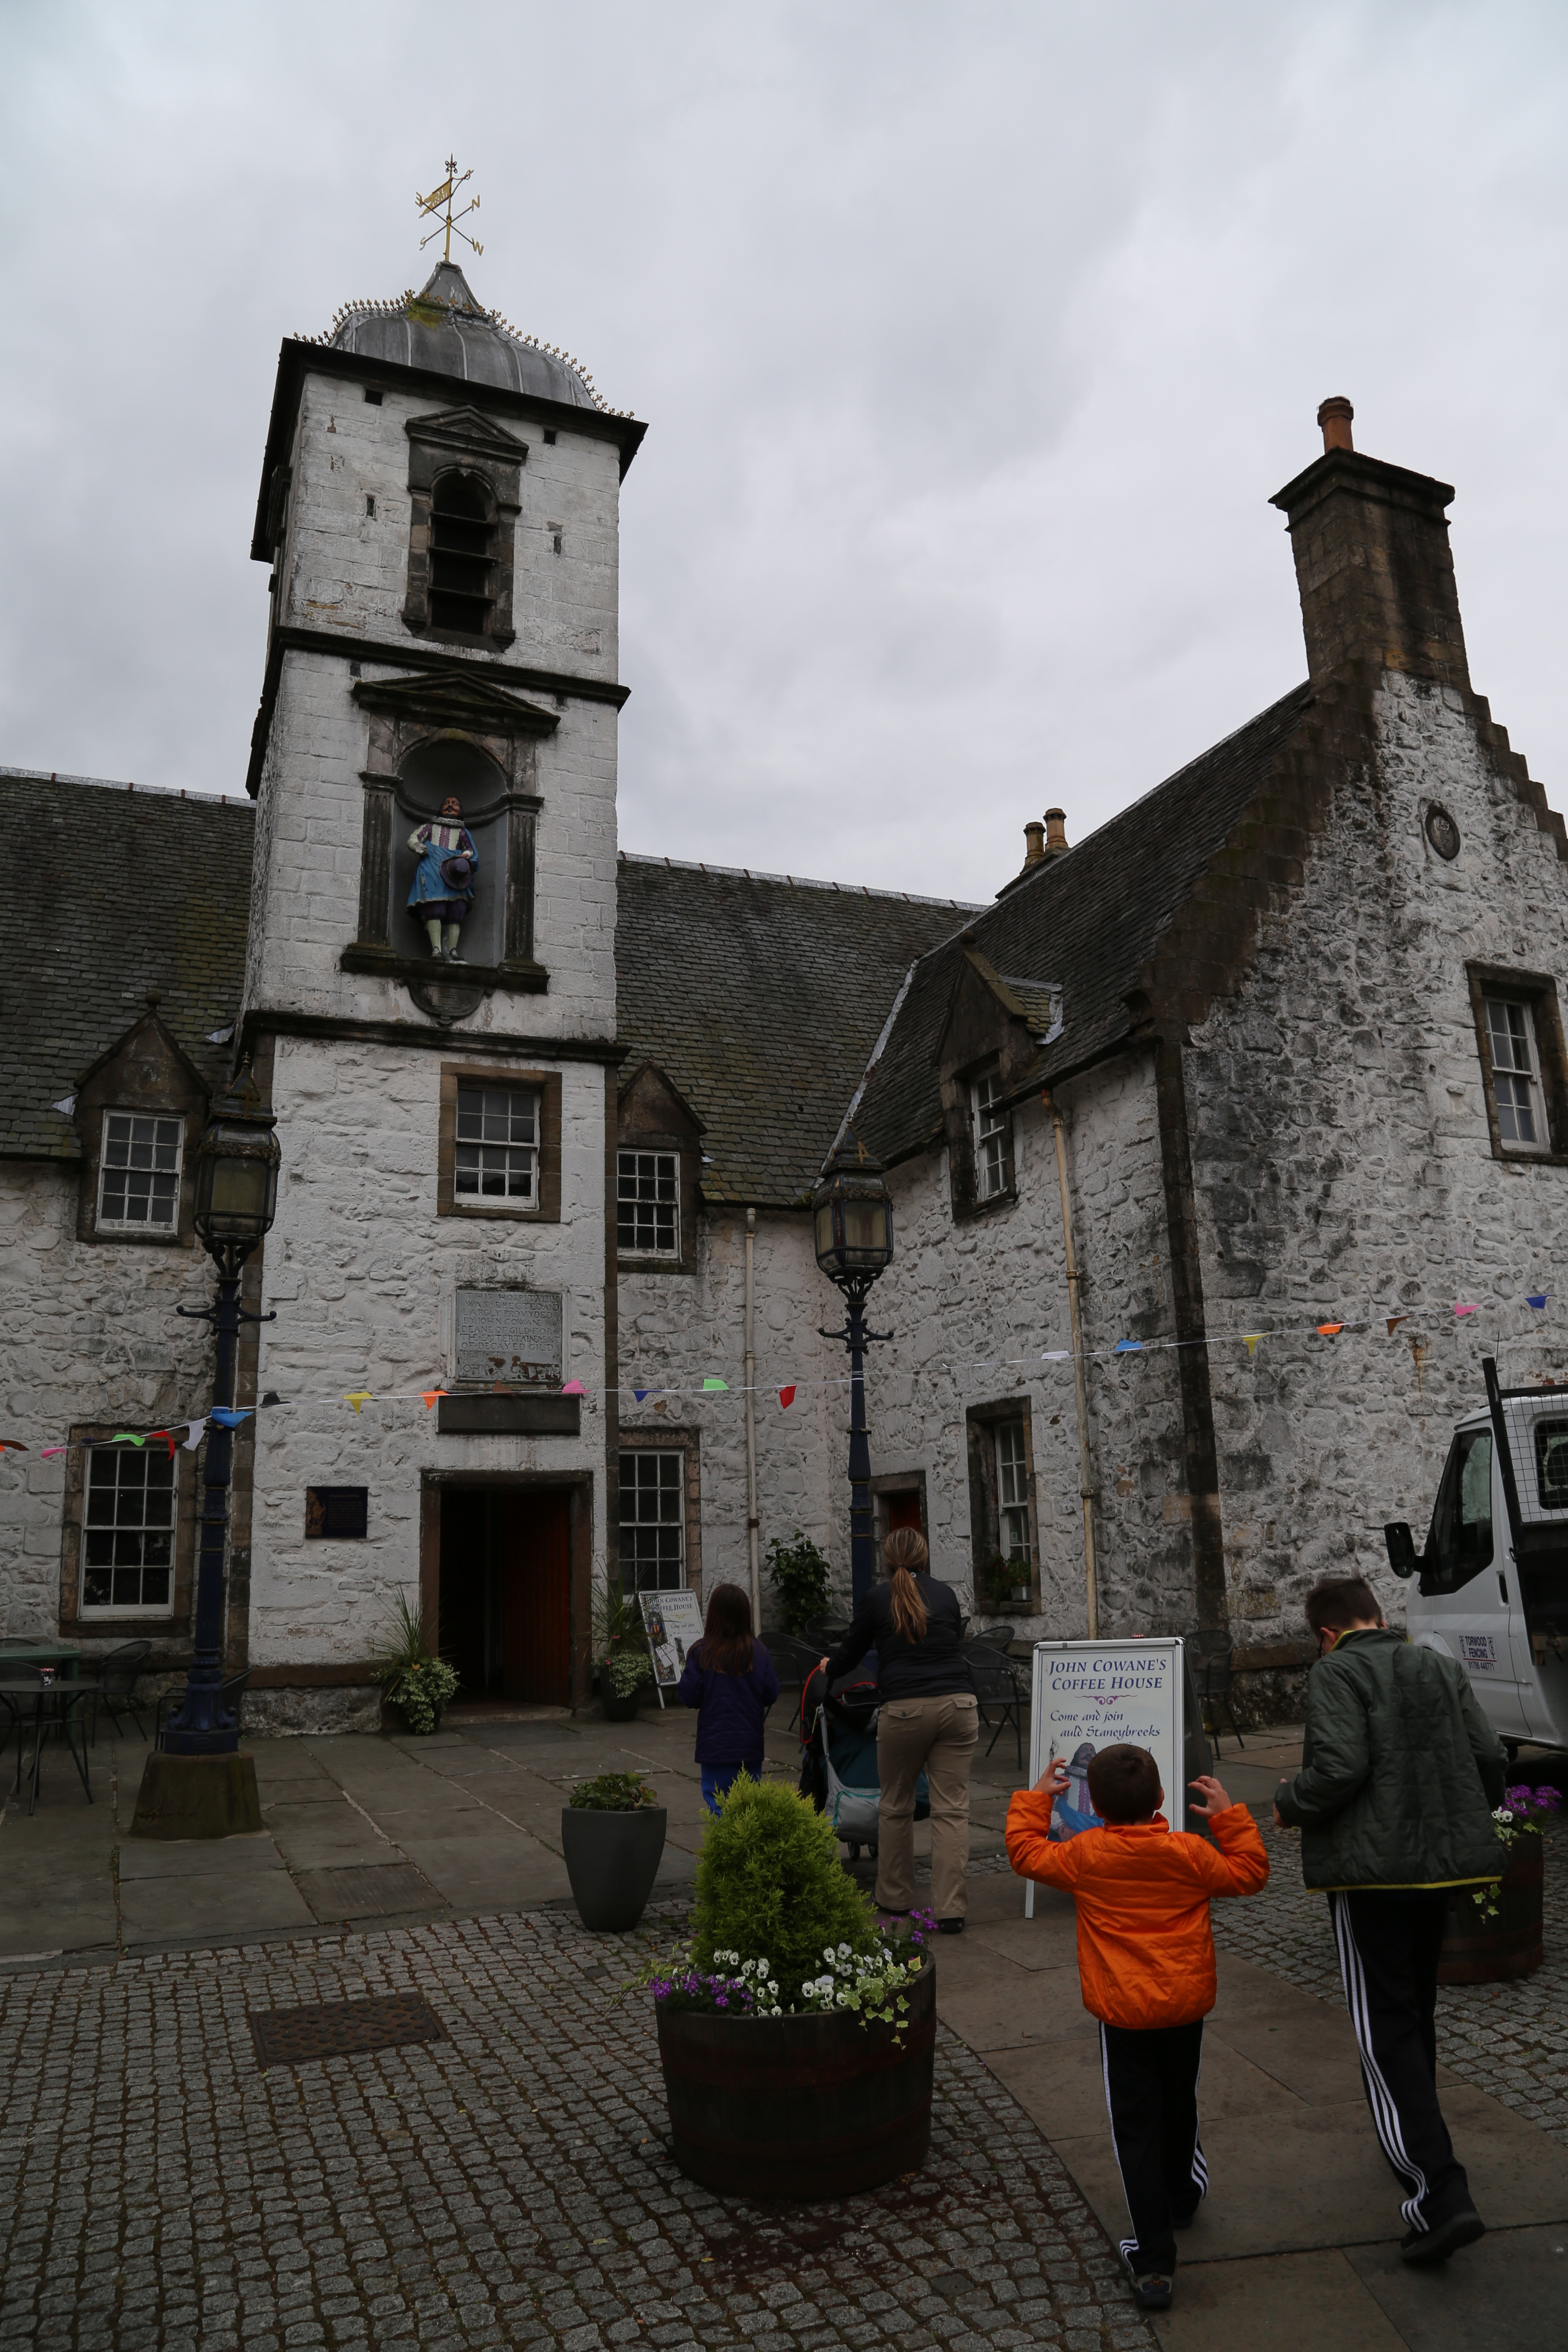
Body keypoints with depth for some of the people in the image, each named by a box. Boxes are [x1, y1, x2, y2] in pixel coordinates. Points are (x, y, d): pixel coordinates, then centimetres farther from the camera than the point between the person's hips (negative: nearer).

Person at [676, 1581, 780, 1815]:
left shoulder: (701, 1653, -13)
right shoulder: (758, 1652, -5)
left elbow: (689, 1697, -11)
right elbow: (771, 1694, 0)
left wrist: (680, 1685, 10)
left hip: (716, 1746, -3)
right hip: (751, 1745, 3)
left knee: (719, 1806, 5)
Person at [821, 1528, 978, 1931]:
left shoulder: (877, 1599, 5)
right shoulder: (946, 1594, 13)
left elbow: (851, 1653, 16)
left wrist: (829, 1668, 38)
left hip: (904, 1710, -2)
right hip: (957, 1705, 2)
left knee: (896, 1807, 15)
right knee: (951, 1809, 3)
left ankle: (895, 1898, 25)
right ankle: (950, 1909, 0)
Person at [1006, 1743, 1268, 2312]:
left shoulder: (1085, 1857, -11)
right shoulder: (1189, 1853, -9)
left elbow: (1025, 1851, 2)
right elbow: (1249, 1873, 4)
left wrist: (1036, 1798, 13)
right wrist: (1229, 1817, 9)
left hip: (1122, 2014, -3)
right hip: (1186, 2005, 3)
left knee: (1136, 2128, 3)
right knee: (1178, 2107, 26)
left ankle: (1154, 2262, 0)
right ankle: (1180, 2198, 51)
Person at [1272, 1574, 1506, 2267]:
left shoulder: (1335, 1674, -11)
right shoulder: (1442, 1669, 8)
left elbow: (1340, 1767, -23)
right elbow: (1491, 1760, 6)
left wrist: (1290, 1804, -5)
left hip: (1370, 1871, -7)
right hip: (1440, 1863, 7)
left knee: (1386, 2032, -2)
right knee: (1417, 2010, 25)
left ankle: (1438, 2194, -9)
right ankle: (1414, 2139, 41)